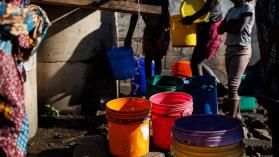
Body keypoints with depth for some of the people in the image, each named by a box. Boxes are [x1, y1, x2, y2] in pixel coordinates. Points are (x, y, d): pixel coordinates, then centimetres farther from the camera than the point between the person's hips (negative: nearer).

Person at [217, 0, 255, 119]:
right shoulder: (231, 10, 16)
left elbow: (239, 28, -19)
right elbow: (219, 30, 10)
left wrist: (226, 27, -2)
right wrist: (230, 24, -8)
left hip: (241, 50, -8)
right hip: (229, 49, 8)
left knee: (232, 85, -14)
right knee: (233, 85, 11)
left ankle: (232, 118, -13)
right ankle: (237, 115, 20)